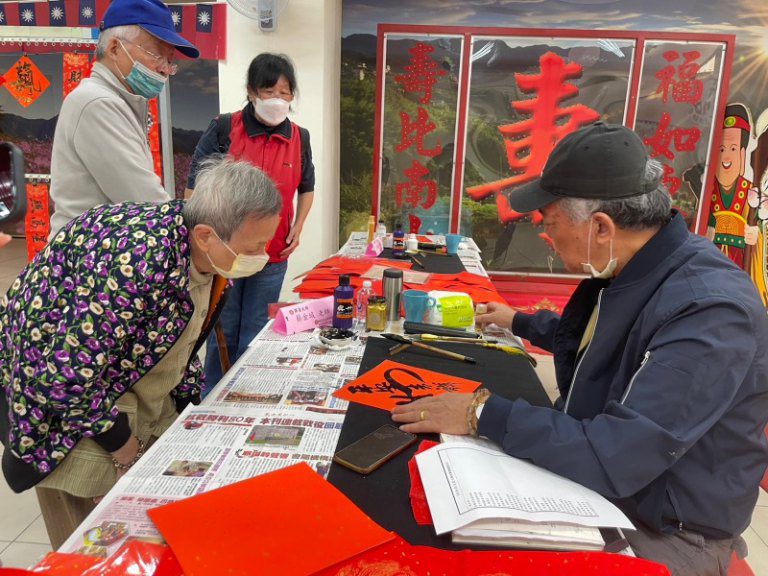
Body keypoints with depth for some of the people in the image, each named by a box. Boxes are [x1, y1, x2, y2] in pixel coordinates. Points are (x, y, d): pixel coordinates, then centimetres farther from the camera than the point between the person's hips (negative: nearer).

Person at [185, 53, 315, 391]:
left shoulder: (299, 139, 3)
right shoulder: (223, 129, -7)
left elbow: (306, 188, 19)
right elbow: (194, 186, -3)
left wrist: (297, 228, 6)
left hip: (272, 259, 3)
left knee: (254, 338, 12)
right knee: (223, 334, 10)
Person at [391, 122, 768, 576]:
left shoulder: (710, 309, -31)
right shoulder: (623, 265, -3)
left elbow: (616, 457, -35)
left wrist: (484, 414, -29)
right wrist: (519, 323, 29)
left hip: (664, 533, -7)